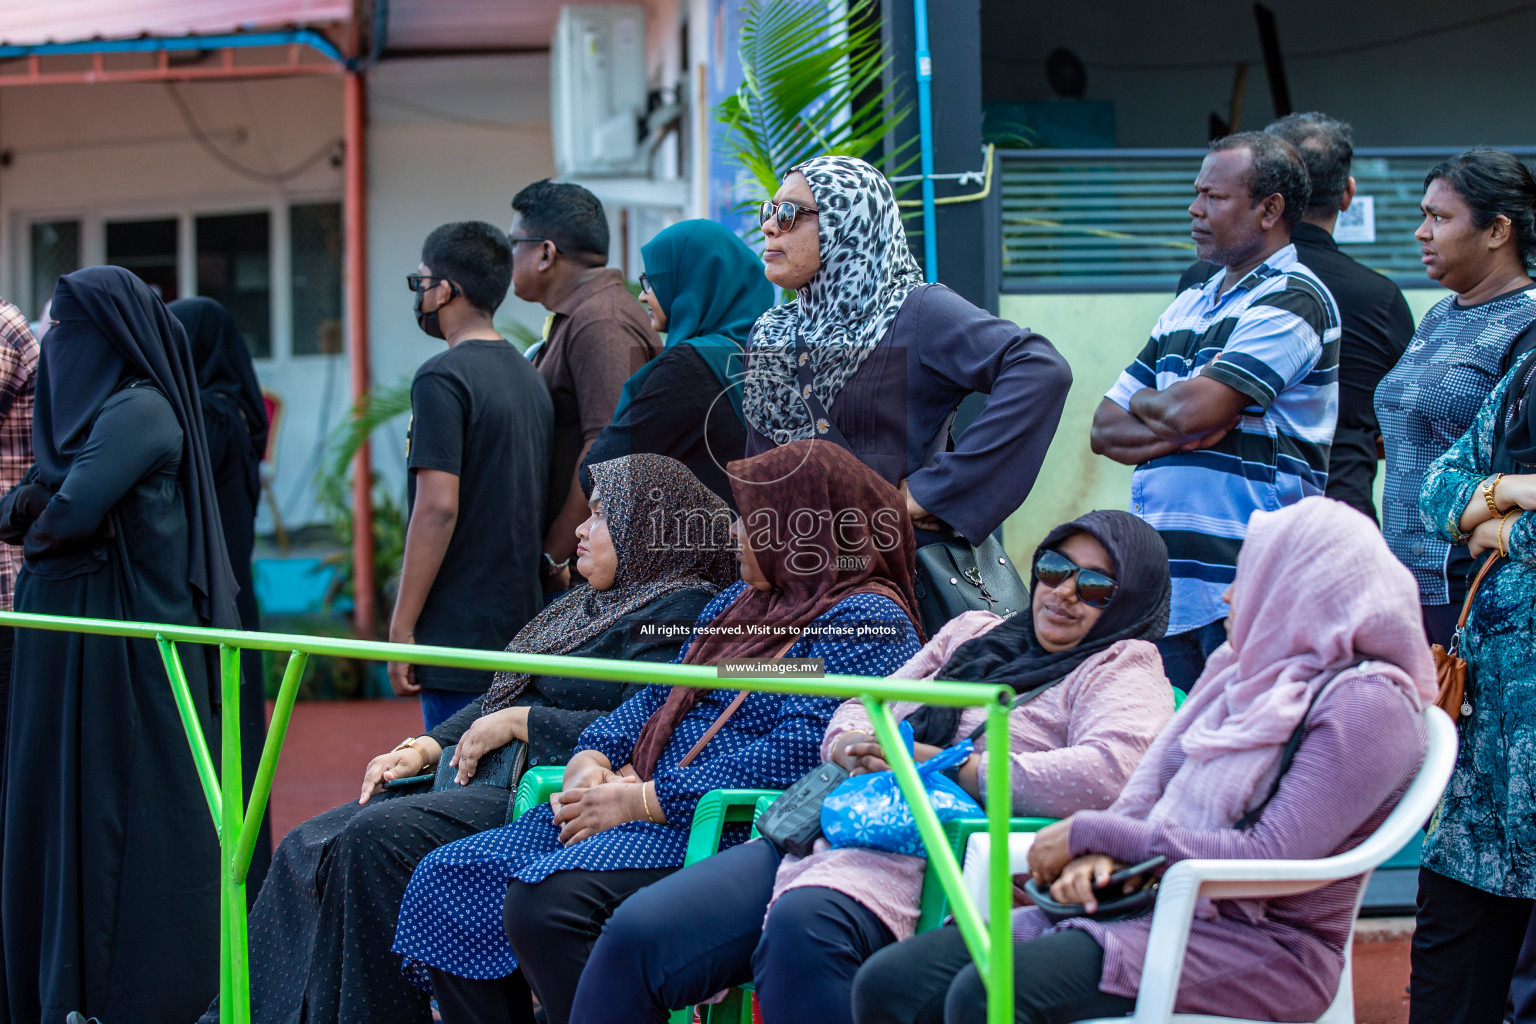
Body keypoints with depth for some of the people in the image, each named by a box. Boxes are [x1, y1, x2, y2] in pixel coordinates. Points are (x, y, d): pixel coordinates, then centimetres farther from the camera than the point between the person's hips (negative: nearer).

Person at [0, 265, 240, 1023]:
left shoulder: (139, 410, -13)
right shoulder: (86, 402, 15)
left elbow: (73, 513, -23)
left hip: (121, 646, -9)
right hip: (65, 643, 9)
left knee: (117, 811, -4)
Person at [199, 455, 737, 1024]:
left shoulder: (677, 611, -7)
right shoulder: (584, 604, 24)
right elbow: (498, 698, 27)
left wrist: (517, 723, -14)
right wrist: (428, 748, 9)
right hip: (484, 784, 10)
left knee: (377, 837, -29)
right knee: (306, 848, -4)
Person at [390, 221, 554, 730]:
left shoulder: (443, 378, -11)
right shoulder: (530, 377, 14)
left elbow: (438, 507, -18)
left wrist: (402, 625, -15)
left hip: (461, 631, -8)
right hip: (523, 627, 8)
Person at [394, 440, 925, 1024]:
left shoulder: (866, 622, -8)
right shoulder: (739, 603, 24)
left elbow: (801, 750, -20)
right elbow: (657, 698, 25)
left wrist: (645, 800, -18)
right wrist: (592, 760, 2)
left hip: (727, 826, -10)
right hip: (643, 813, 10)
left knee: (544, 900, -33)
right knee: (445, 881, -2)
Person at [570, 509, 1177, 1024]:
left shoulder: (1125, 668, 8)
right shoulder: (975, 632, 29)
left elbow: (1109, 772, -14)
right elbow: (859, 707, 31)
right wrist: (854, 745, 3)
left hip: (924, 857, -7)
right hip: (825, 830, 7)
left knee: (802, 926, -41)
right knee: (636, 931, -13)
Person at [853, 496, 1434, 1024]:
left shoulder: (1366, 705, -9)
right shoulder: (1241, 670, 19)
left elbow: (1267, 860, -18)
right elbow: (1152, 783, 16)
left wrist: (1091, 832, -13)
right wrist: (1101, 854, -8)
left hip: (1260, 941, -8)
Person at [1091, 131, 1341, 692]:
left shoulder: (1292, 302, -6)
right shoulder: (1187, 307, 20)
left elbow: (1192, 409, -17)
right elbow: (1105, 430, 15)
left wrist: (1144, 402, 5)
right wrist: (1178, 432, -5)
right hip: (1161, 583, 8)